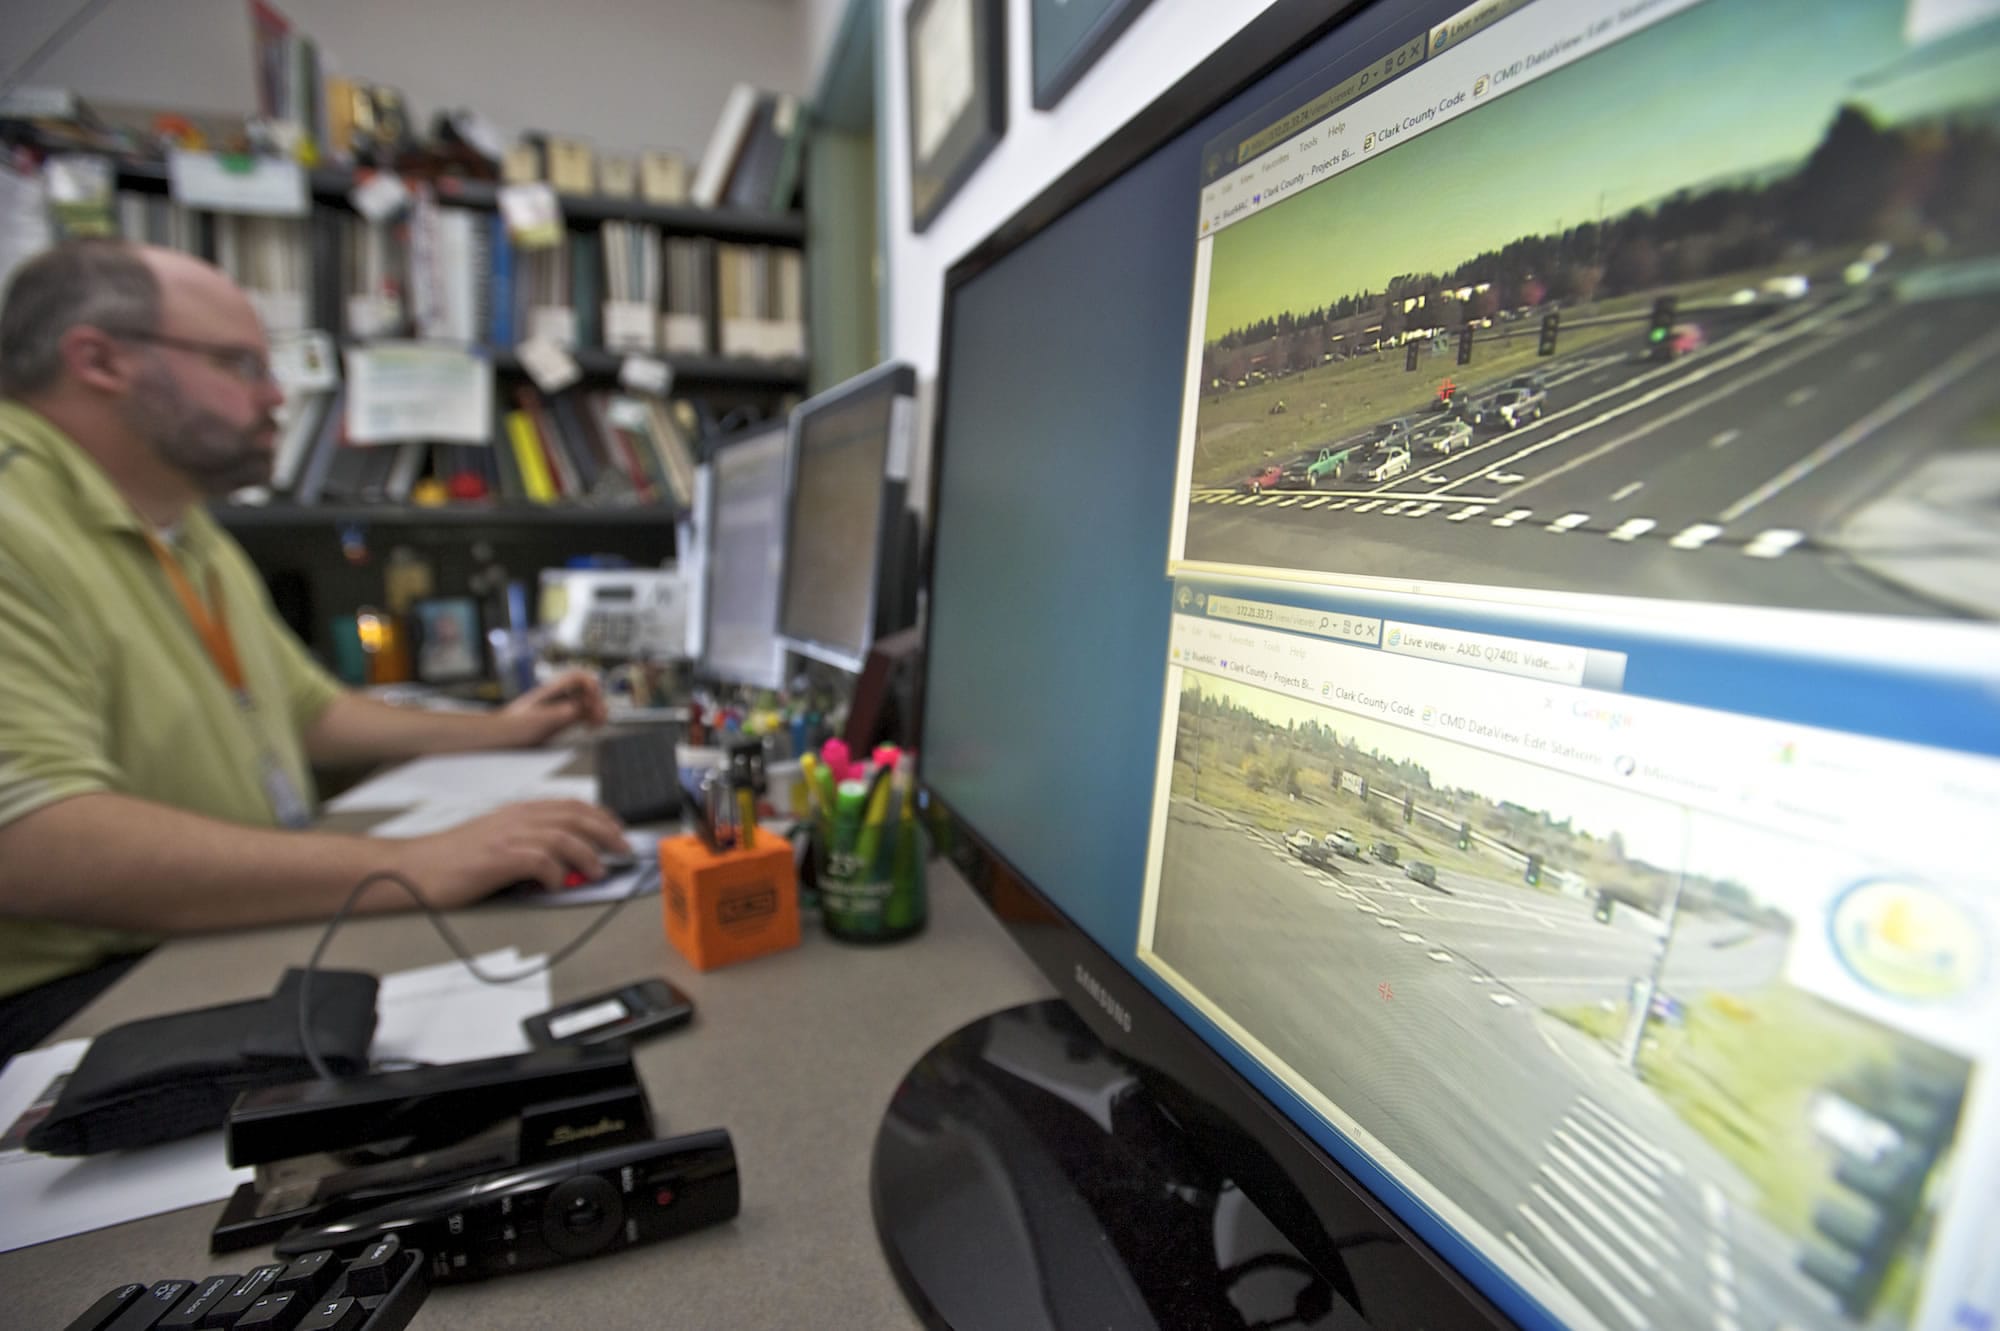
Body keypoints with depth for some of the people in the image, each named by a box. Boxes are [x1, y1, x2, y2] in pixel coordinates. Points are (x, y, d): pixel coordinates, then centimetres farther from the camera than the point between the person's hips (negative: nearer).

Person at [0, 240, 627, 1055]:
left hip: (248, 933, 8)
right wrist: (412, 868, -35)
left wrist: (490, 732, 17)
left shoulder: (191, 537, 14)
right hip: (84, 995, -8)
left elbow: (305, 710, 23)